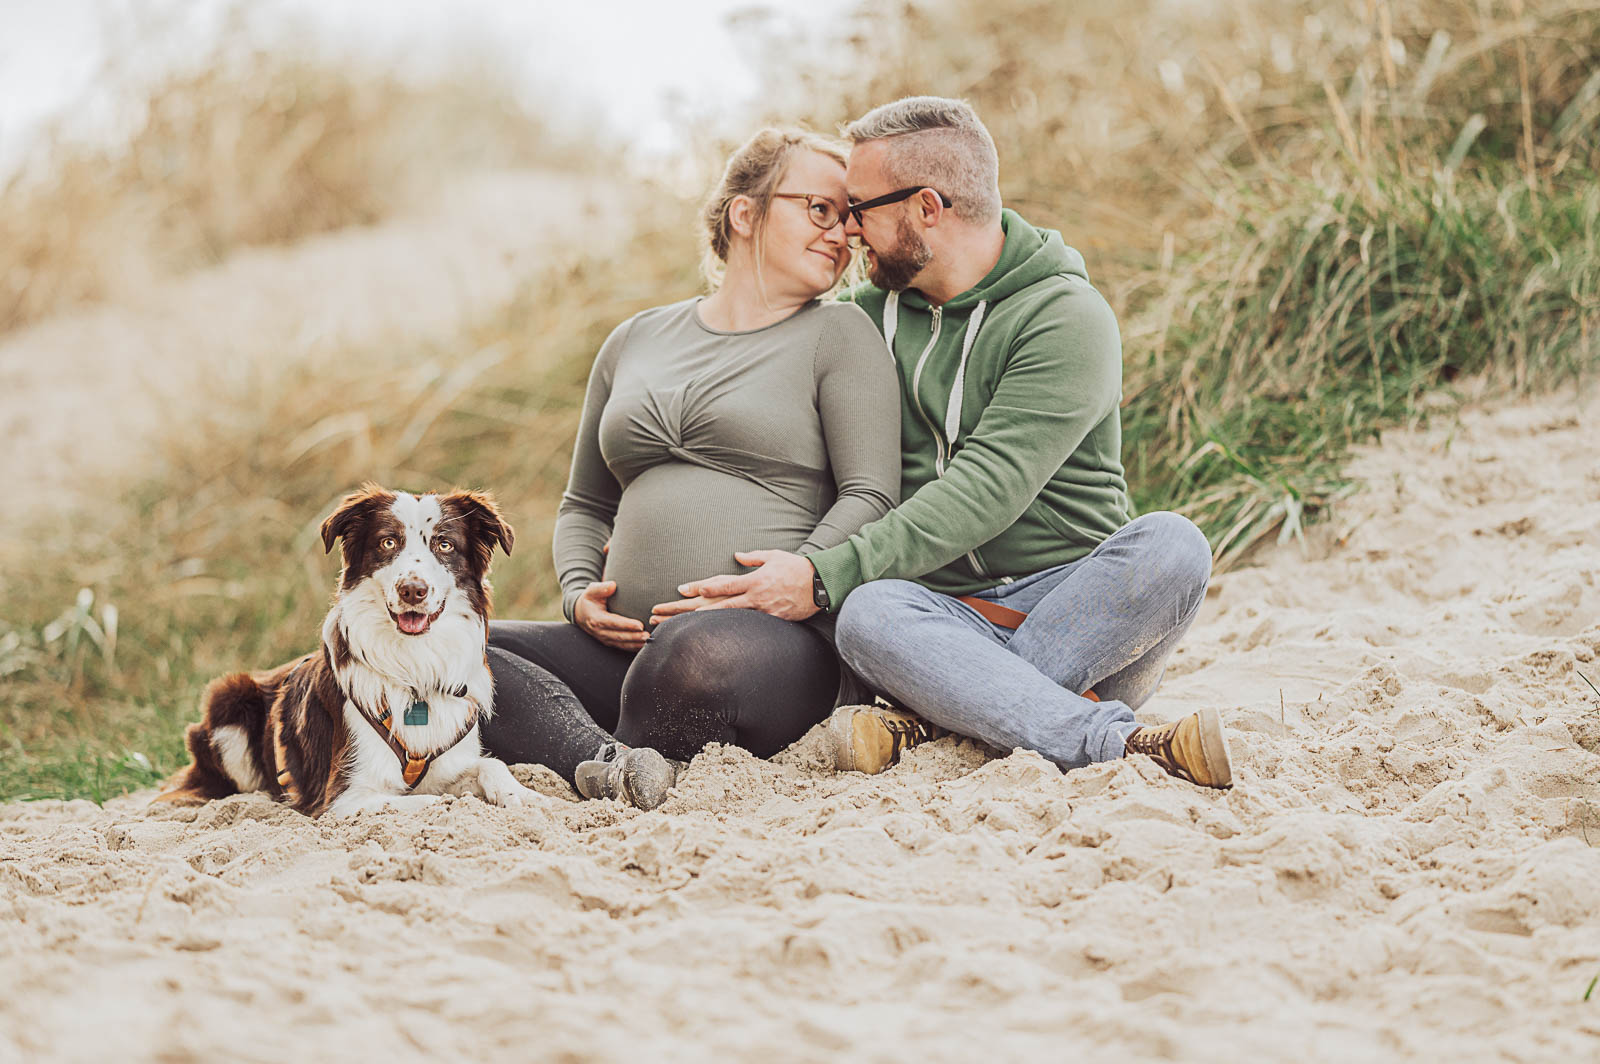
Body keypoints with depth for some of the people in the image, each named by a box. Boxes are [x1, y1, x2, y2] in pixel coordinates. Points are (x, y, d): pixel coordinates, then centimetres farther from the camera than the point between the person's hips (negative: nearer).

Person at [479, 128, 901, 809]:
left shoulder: (839, 335, 9)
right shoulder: (636, 340, 22)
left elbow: (871, 496, -1)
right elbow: (585, 505, 28)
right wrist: (579, 592, 7)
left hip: (779, 642, -5)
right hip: (634, 646, 5)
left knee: (701, 654, -41)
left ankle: (612, 771, -14)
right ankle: (609, 761, -37)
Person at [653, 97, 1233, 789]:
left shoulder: (1068, 318, -7)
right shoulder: (870, 313, 13)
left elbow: (985, 488, -18)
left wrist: (827, 575, -26)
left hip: (1089, 623, -2)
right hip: (946, 616, 3)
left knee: (1170, 545, -33)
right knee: (869, 614, -32)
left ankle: (924, 724, -35)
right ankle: (1133, 748, -42)